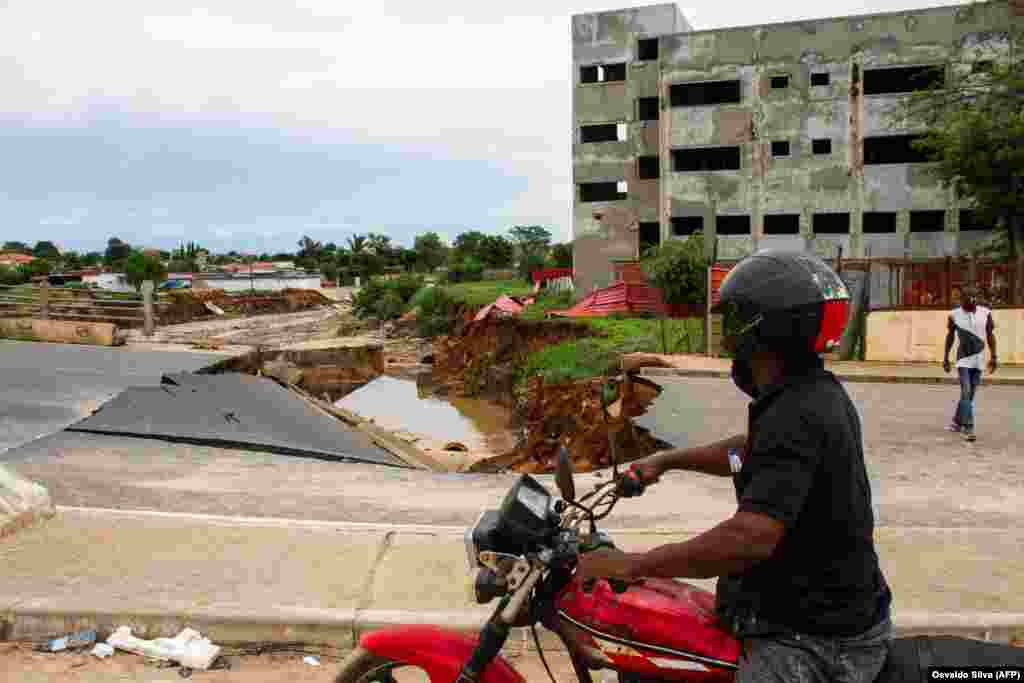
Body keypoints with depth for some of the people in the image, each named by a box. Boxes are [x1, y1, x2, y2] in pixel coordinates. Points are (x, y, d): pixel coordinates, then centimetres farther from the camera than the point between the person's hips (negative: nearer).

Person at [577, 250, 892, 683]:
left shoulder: (795, 415, -28)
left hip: (817, 642, -10)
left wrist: (631, 564, -33)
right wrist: (667, 460, 23)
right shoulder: (818, 390, 4)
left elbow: (751, 537, -40)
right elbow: (752, 452, 22)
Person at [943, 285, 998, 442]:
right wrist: (945, 358, 4)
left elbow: (990, 335, 3)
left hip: (978, 360, 2)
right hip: (963, 359, -2)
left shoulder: (985, 313, -3)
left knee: (969, 394, 10)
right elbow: (950, 336, 4)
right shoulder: (954, 315, -6)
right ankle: (968, 429, -9)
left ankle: (957, 421, 30)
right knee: (966, 393, -13)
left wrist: (994, 357, 0)